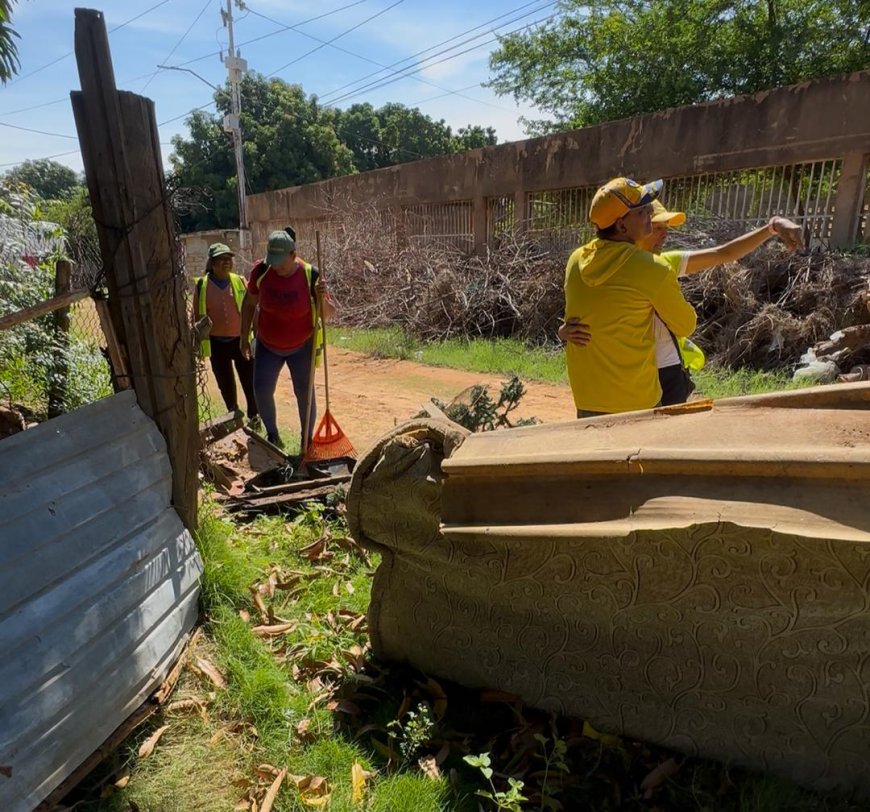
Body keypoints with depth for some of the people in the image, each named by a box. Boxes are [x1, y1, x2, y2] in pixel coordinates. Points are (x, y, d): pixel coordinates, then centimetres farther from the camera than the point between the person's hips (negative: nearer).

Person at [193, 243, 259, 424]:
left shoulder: (240, 281, -2)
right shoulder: (201, 285, -3)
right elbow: (197, 316, 3)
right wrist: (198, 341, 3)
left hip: (241, 339, 0)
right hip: (216, 343, 1)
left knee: (249, 379, 5)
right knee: (225, 382, 14)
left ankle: (253, 414, 24)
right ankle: (233, 413, 34)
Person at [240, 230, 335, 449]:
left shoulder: (310, 275, -21)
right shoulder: (261, 271, -16)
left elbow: (328, 315, -16)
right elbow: (249, 303, 0)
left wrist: (322, 298, -36)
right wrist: (244, 337, 2)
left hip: (302, 346, -2)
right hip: (267, 345, 2)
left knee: (304, 393, 4)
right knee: (261, 390, -3)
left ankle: (308, 439, 24)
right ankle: (272, 435, 21)